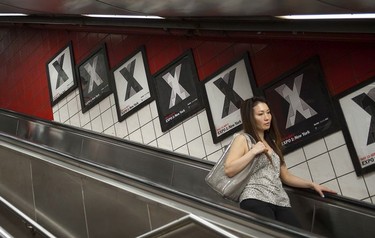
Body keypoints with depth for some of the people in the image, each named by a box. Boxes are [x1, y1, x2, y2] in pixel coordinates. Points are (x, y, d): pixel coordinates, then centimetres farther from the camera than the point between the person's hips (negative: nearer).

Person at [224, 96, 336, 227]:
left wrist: (312, 184, 19)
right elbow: (229, 170, -7)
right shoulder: (243, 139, 7)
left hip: (280, 202, 6)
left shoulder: (273, 143, 26)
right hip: (256, 200, -6)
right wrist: (253, 152, -8)